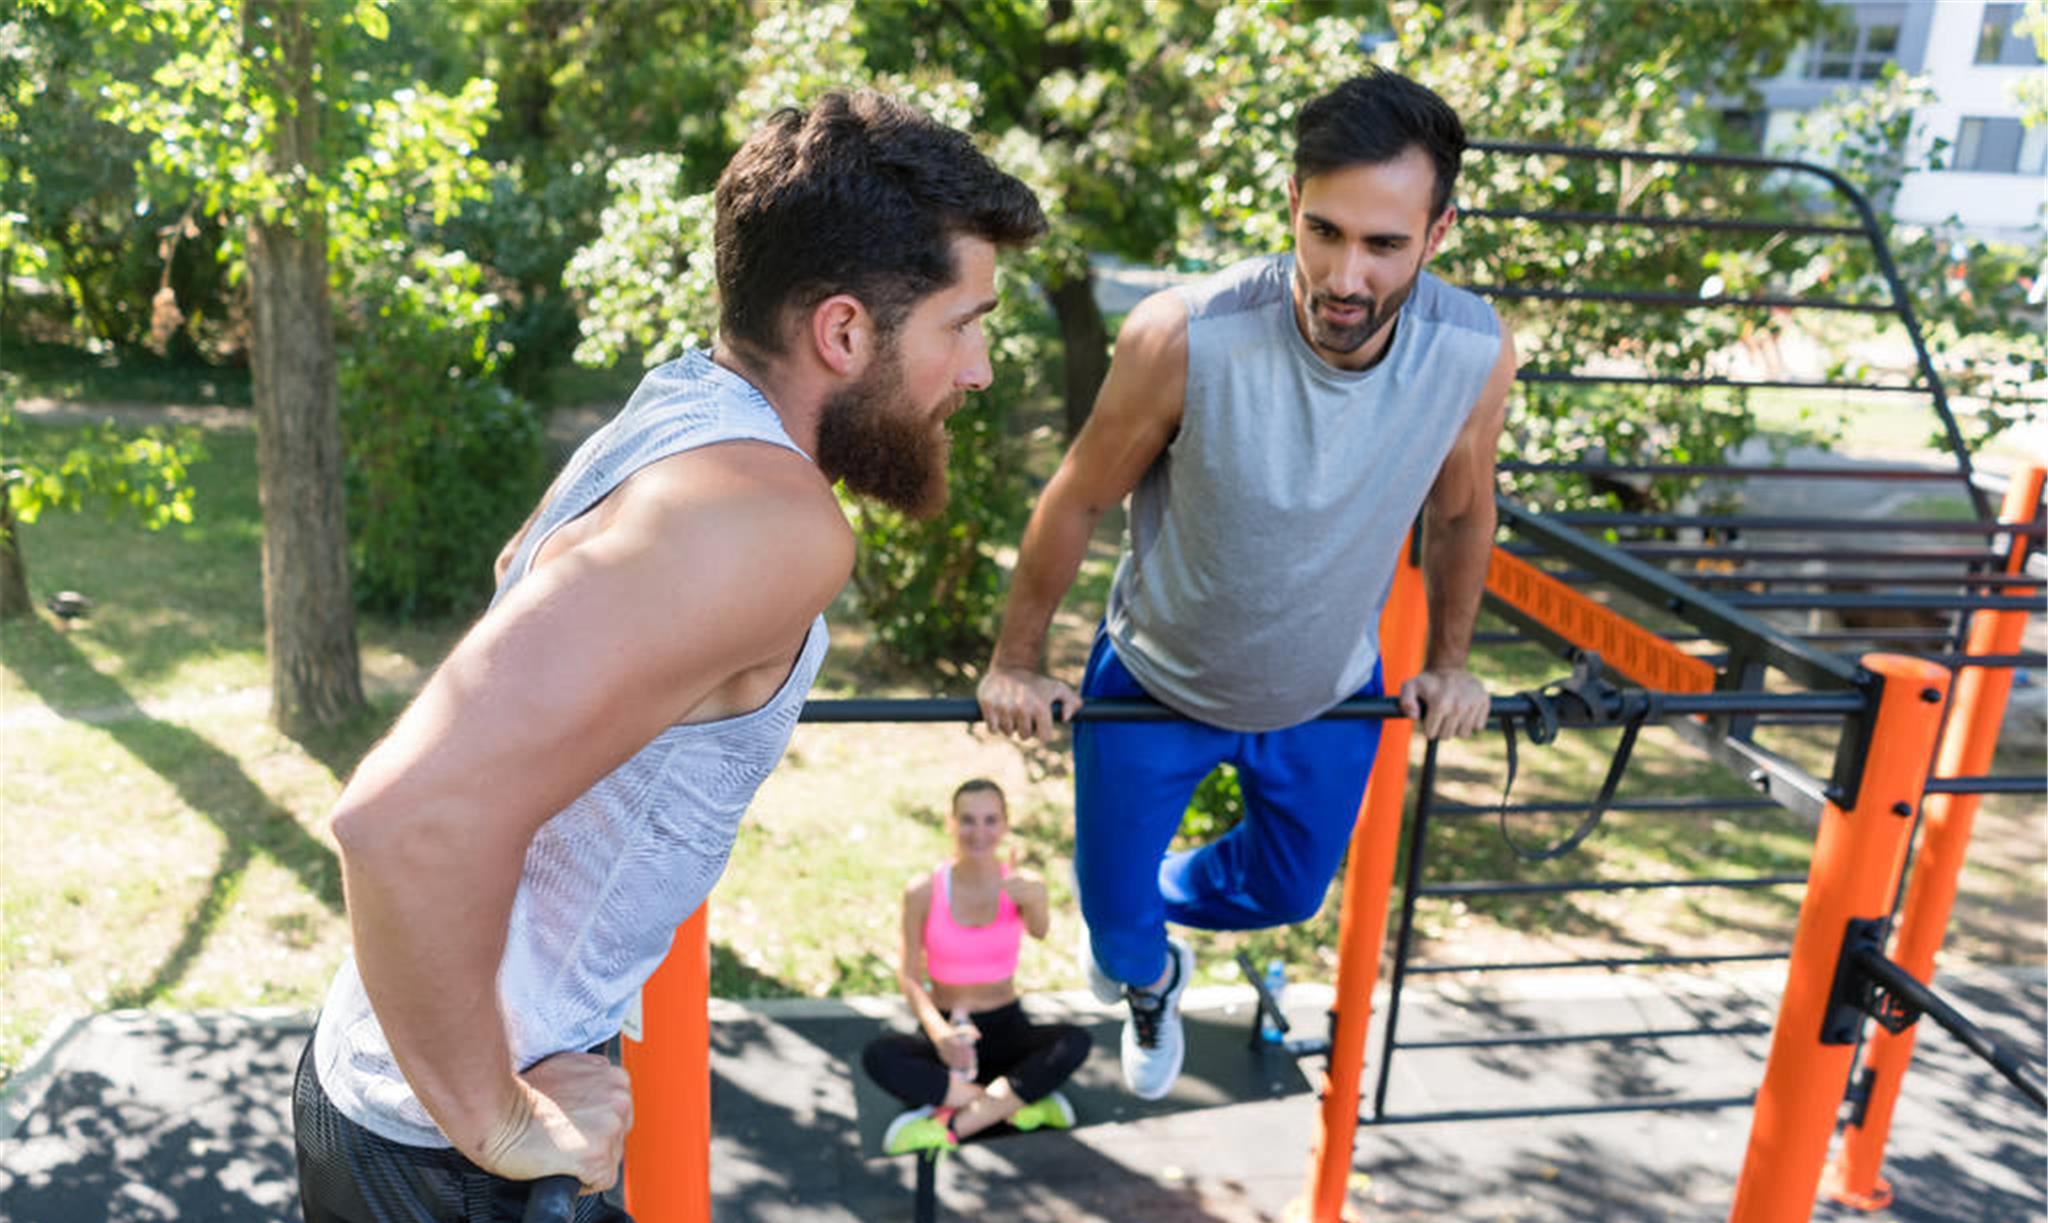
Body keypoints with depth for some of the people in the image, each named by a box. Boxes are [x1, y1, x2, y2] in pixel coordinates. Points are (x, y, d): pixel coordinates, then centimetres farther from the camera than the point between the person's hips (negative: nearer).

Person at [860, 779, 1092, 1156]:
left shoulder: (1023, 885, -8)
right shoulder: (923, 892, -10)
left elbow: (1040, 931, -26)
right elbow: (909, 974, -8)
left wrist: (1033, 903, -49)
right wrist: (938, 1032, -26)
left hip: (1006, 1033, 1)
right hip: (945, 1033, 0)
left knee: (1077, 1041, -29)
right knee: (877, 1056, -32)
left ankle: (950, 1125, -27)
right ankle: (1016, 1099, -24)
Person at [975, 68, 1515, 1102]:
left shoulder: (1475, 353, -25)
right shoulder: (1185, 339, -35)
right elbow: (1077, 501, -17)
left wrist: (1449, 661, 8)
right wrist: (1015, 663, -7)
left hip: (1329, 696, 3)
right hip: (1154, 680, -3)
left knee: (1288, 890, 25)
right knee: (1115, 909, 15)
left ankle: (1153, 896, 59)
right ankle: (1146, 981, 55)